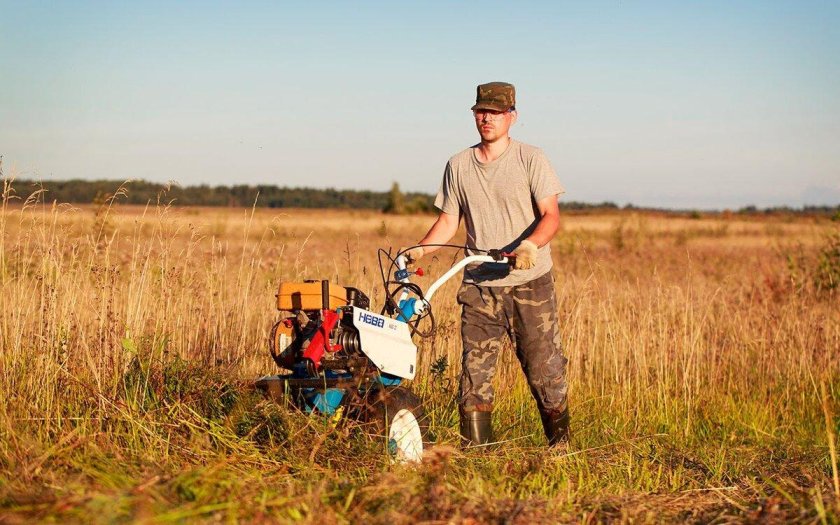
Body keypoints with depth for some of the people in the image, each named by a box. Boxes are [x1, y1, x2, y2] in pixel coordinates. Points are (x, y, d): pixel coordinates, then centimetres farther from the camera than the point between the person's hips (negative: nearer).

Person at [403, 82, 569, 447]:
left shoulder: (531, 159, 0)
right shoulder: (458, 166, 10)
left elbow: (551, 215, -8)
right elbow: (449, 221, 13)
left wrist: (530, 245, -27)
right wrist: (419, 250, -4)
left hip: (529, 283, -3)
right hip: (479, 285, 3)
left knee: (544, 367, 0)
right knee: (474, 369, 0)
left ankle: (560, 443, 13)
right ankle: (476, 452, 7)